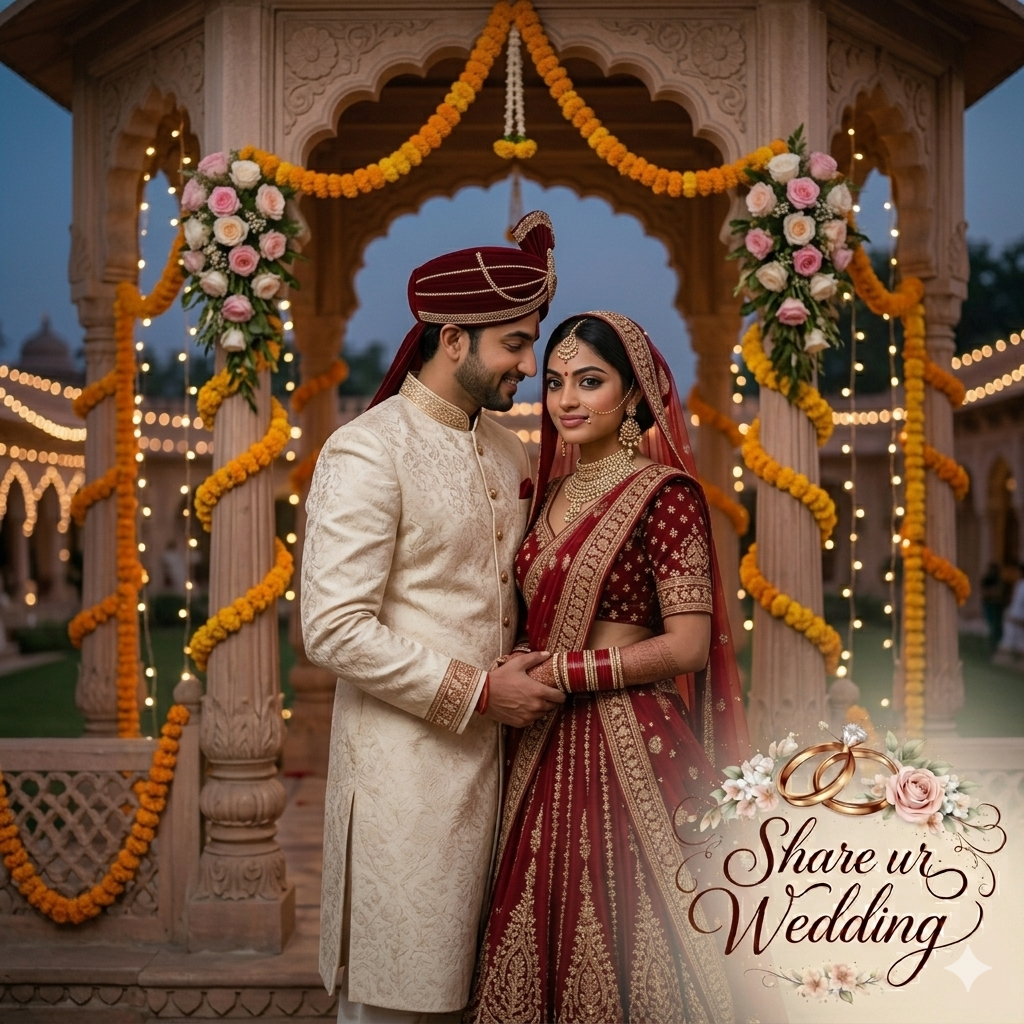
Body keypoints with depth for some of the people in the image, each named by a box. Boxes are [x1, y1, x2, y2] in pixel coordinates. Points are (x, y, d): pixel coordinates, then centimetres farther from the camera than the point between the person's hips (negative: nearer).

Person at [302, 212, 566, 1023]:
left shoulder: (507, 451, 12)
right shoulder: (368, 452, -13)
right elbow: (335, 630, -18)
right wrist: (477, 691, -16)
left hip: (484, 749, 7)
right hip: (405, 759, -7)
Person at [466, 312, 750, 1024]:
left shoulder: (665, 494, -10)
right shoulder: (553, 491, 12)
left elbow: (687, 646, -15)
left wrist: (558, 671, -13)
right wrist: (523, 670, 2)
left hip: (629, 745, -7)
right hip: (546, 745, 7)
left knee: (617, 931, 1)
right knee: (542, 930, 12)